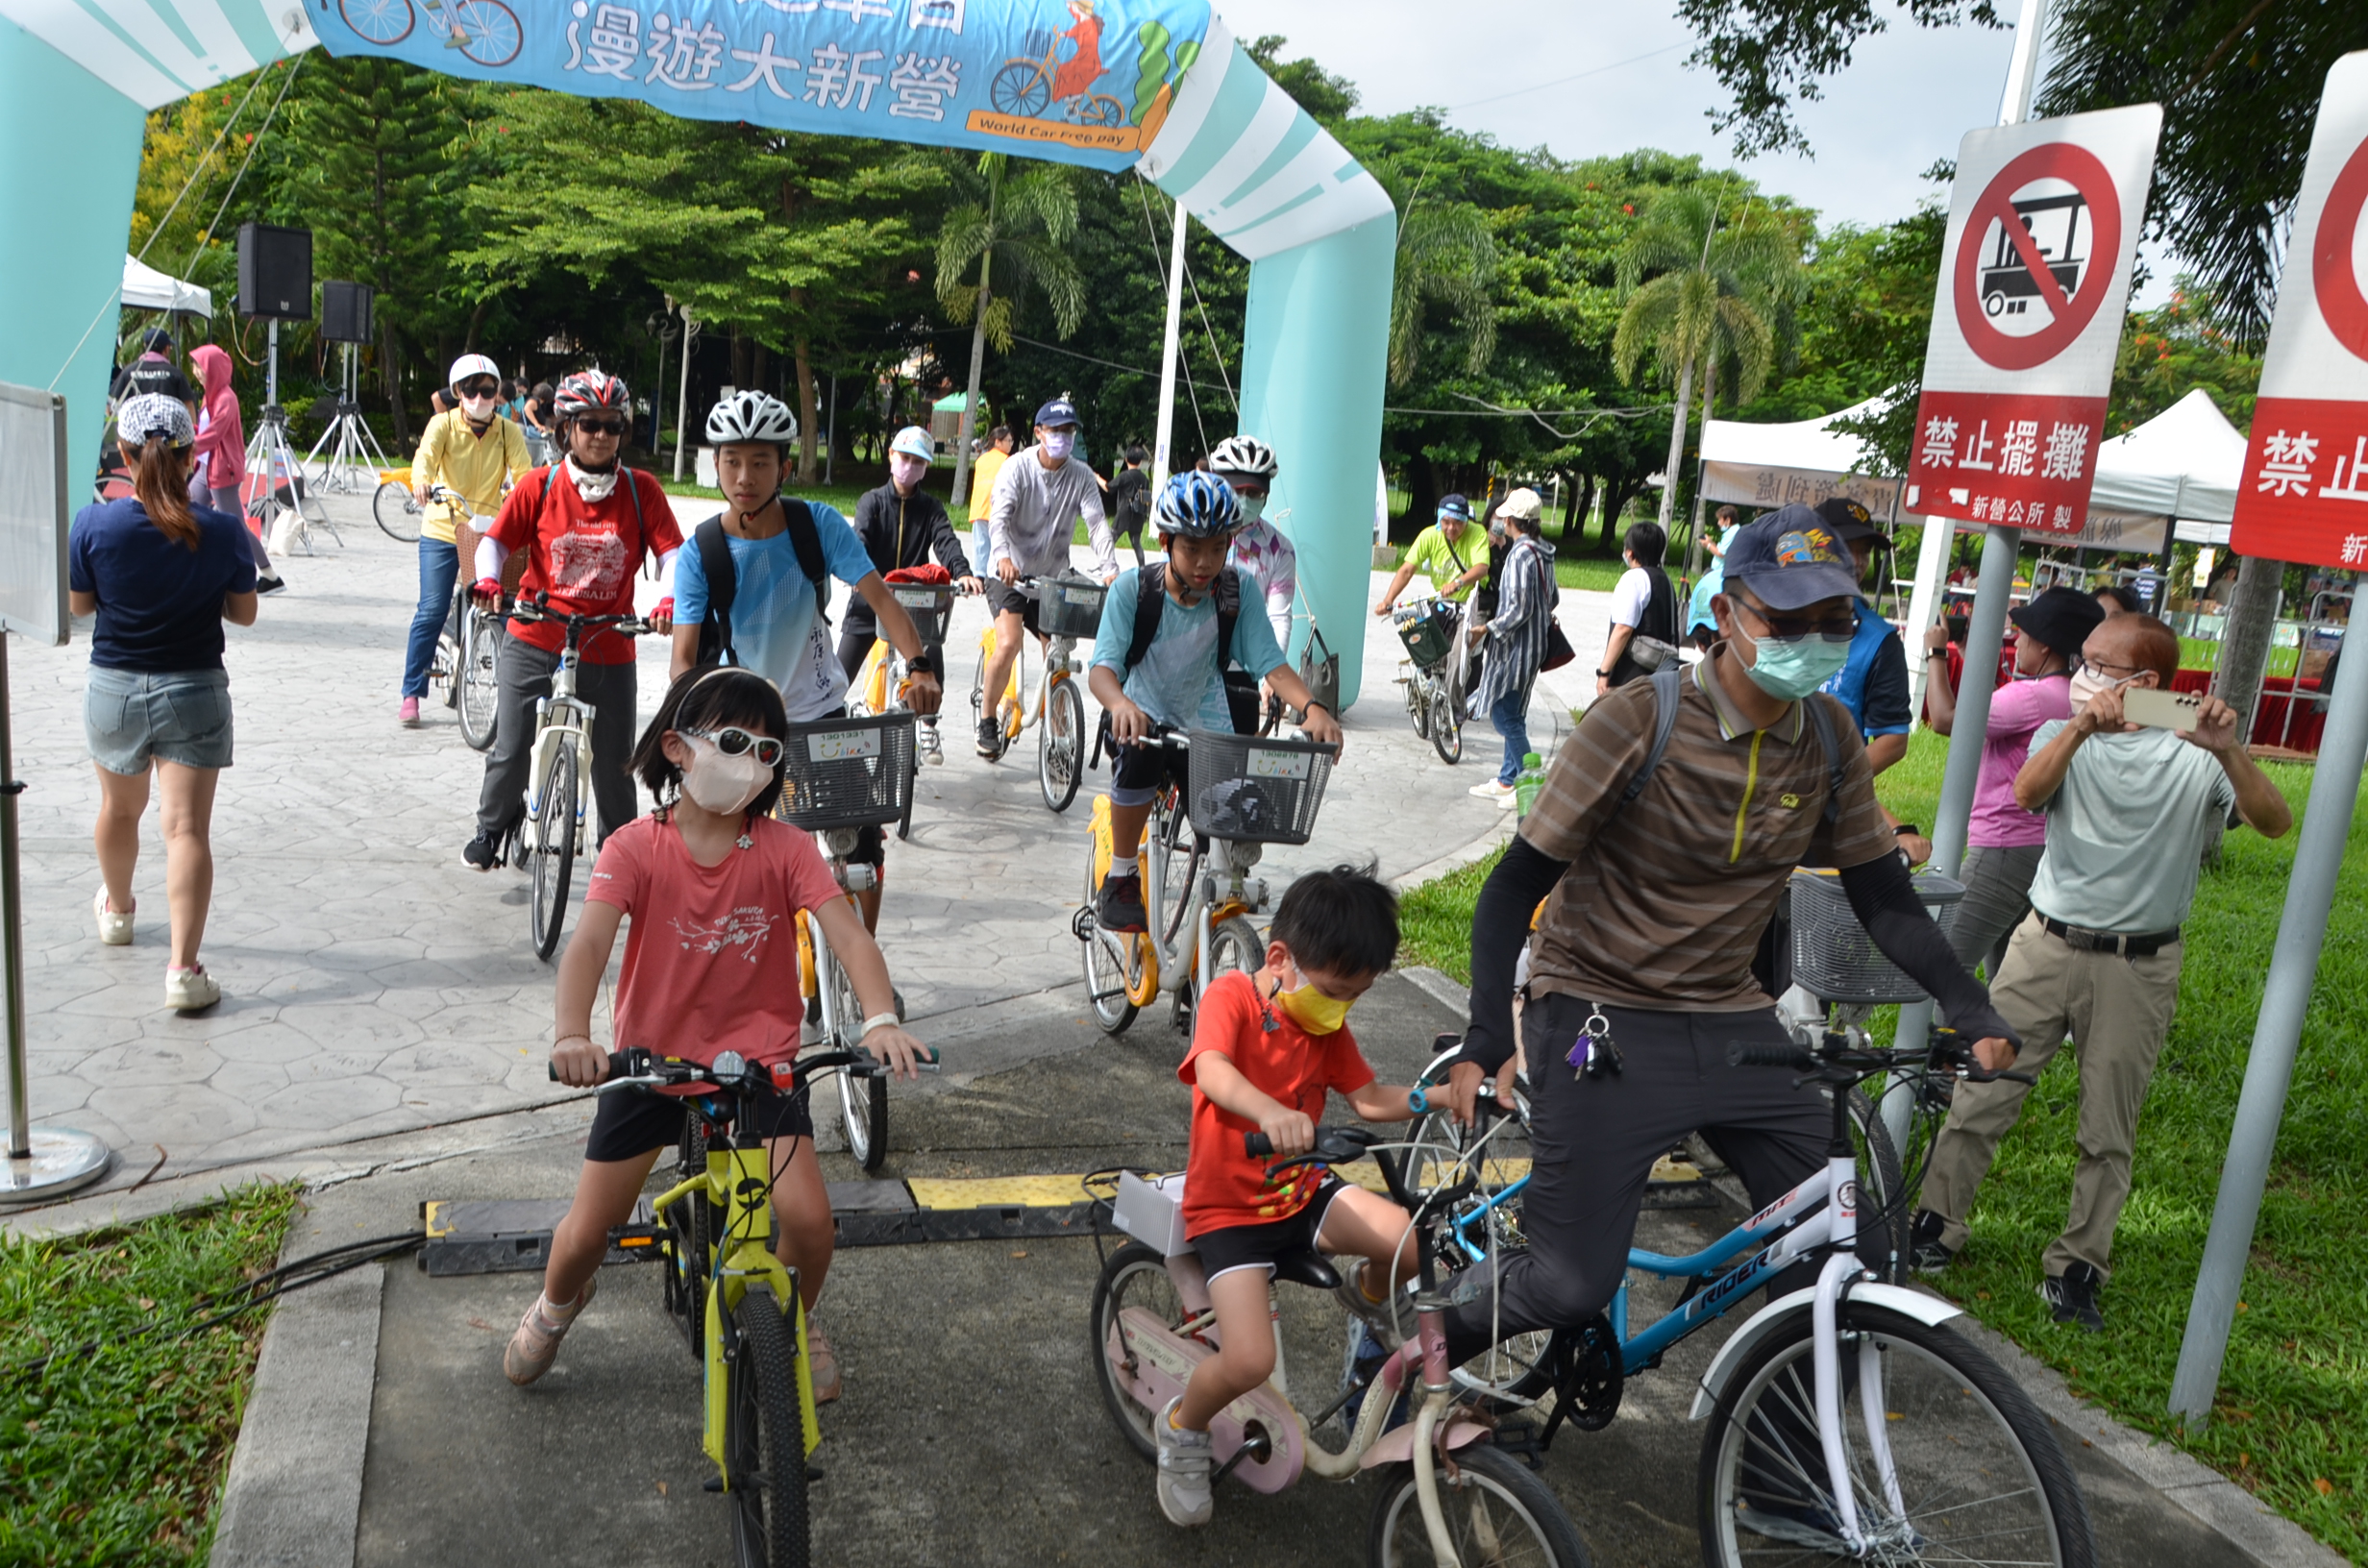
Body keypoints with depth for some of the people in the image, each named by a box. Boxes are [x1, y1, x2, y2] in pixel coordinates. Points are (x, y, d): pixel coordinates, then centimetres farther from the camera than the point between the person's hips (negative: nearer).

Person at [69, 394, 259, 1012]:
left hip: (114, 689, 2)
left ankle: (117, 909, 51)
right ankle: (183, 968, -11)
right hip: (195, 693, -2)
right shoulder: (222, 531, -12)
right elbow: (244, 613, -1)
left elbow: (77, 603, 1)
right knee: (188, 827, -4)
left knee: (120, 807, 25)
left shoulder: (94, 526, -11)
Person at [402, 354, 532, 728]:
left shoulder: (508, 432, 1)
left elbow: (523, 472, -14)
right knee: (432, 612, -6)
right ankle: (411, 694, 5)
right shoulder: (444, 424, -3)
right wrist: (421, 482, -44)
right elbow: (426, 455, -22)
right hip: (441, 533, -1)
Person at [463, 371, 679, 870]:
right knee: (510, 750, 2)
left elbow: (671, 550, -5)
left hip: (607, 647, 0)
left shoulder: (641, 490, -2)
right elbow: (495, 540, 0)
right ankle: (492, 826, 30)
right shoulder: (539, 486, -2)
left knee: (614, 762, 8)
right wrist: (487, 580, -20)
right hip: (534, 640, 0)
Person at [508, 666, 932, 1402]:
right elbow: (589, 941, -26)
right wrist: (571, 1034, -45)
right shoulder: (636, 846, -13)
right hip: (652, 1058, 0)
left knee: (808, 1218, -14)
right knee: (587, 1233, 7)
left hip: (758, 1060, 0)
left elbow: (849, 934, -22)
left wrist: (881, 1018, -41)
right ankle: (558, 1302, 45)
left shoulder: (785, 849, -11)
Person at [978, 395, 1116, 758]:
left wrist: (1109, 569, -30)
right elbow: (999, 516, -24)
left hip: (1052, 577, 4)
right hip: (1010, 572, -3)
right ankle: (987, 720, -1)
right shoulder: (1017, 468, -11)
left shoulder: (1082, 476, -3)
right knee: (1008, 644, -21)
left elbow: (1097, 524, -13)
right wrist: (1003, 556, -45)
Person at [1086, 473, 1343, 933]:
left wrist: (1312, 707, -37)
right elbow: (1102, 665, -25)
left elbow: (1271, 664, -16)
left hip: (1203, 723, 2)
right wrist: (1121, 704, -48)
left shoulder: (1238, 592, -9)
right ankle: (1121, 877, -15)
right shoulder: (1133, 587, -15)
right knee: (1139, 754, -36)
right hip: (1139, 716, -2)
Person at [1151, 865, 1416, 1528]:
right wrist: (1271, 1112, -59)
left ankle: (1368, 1290, 17)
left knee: (1416, 1243, -20)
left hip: (1302, 1192, 5)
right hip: (1227, 1206, -5)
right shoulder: (1232, 995, -19)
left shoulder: (1328, 1024, 1)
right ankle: (1181, 1428, 11)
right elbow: (1213, 1073, -39)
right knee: (1250, 1361, -22)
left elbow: (1369, 1100, 4)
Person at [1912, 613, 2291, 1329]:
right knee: (1981, 1095, 4)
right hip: (2045, 945, 2)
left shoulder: (2191, 758, -3)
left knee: (2109, 1131, 8)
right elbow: (2027, 793, -17)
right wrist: (2080, 727, -32)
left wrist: (2230, 753, -32)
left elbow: (2274, 822, -17)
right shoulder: (2065, 737, 5)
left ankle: (2076, 1267, 21)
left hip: (2136, 967, -2)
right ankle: (1936, 1228, 19)